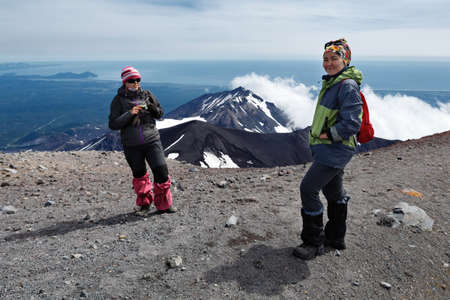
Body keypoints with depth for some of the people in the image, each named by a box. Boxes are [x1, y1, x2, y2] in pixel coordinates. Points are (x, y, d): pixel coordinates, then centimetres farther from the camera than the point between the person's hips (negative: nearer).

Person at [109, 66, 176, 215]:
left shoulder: (147, 95, 4)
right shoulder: (119, 100, -3)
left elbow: (160, 114, 13)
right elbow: (113, 124, -9)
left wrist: (153, 108, -9)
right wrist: (129, 114, -21)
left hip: (152, 141, 1)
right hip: (131, 145, -1)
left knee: (161, 171, -6)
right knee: (139, 174, 13)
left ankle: (164, 204, 13)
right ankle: (144, 203, 35)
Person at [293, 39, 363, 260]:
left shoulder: (348, 86, -18)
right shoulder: (332, 83, 13)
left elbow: (351, 124, -25)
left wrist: (327, 135, -16)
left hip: (335, 150, -10)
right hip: (330, 149, 10)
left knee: (308, 189, -10)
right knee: (333, 191, 18)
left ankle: (313, 243, 4)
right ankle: (336, 238, 35)